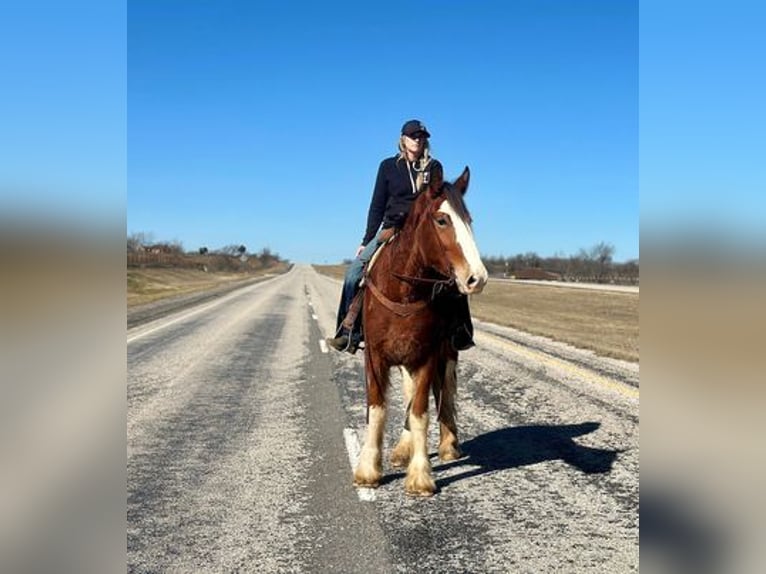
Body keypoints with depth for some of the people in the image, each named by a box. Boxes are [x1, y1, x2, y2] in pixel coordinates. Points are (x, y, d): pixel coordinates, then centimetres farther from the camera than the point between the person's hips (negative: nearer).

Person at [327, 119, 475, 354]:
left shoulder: (434, 167, 8)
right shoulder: (388, 166, 7)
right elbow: (377, 206, 8)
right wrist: (366, 241, 6)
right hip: (391, 229, 0)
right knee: (355, 270, -17)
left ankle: (460, 332, -7)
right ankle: (349, 333, -13)